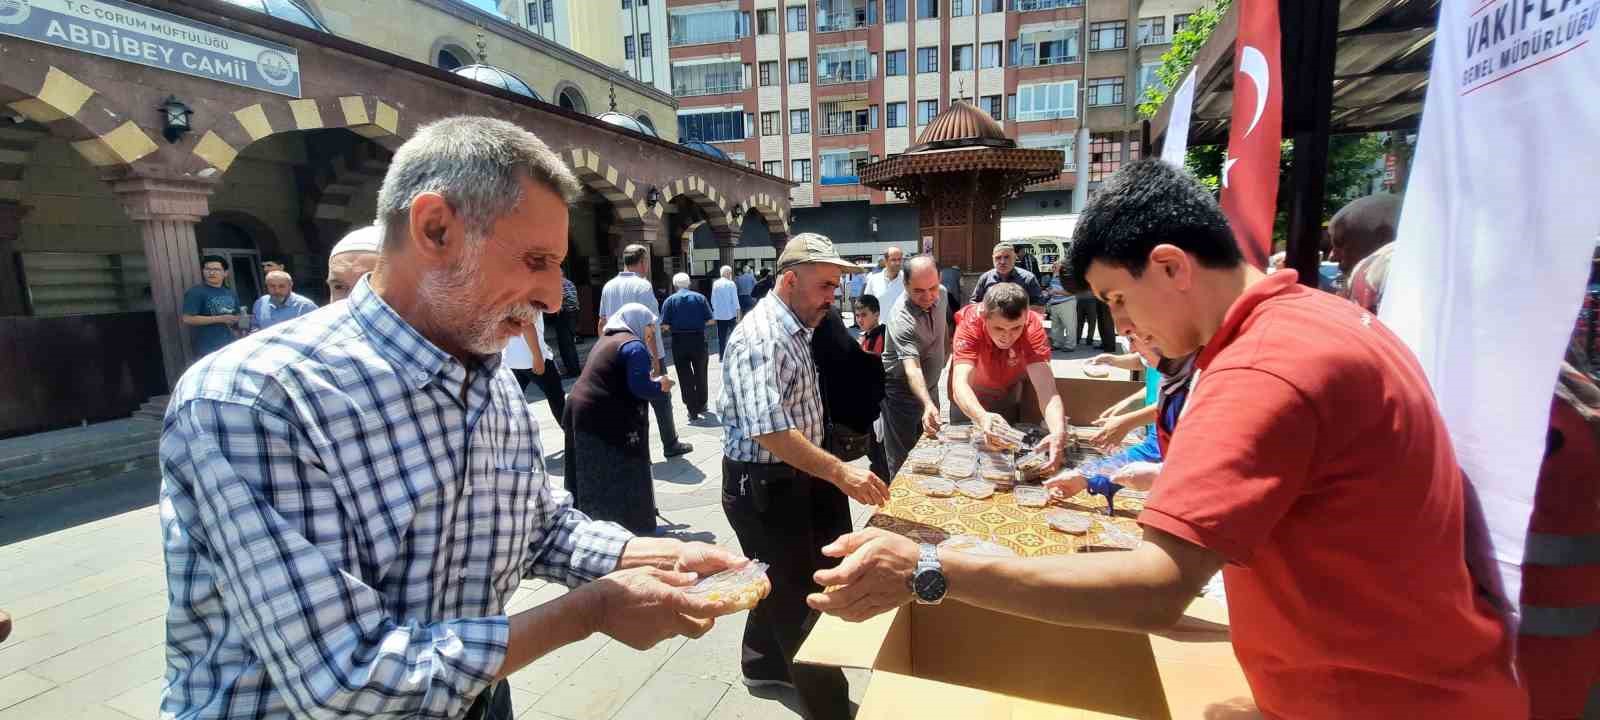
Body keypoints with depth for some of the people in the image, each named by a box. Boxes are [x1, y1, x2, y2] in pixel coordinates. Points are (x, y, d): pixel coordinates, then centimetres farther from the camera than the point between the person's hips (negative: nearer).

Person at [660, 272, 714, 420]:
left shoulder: (670, 300, 0)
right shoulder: (700, 297, 2)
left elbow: (664, 326, -7)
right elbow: (710, 320, -2)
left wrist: (672, 329, 14)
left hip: (679, 341, -1)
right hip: (698, 339, 1)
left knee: (685, 376, 5)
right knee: (700, 373, 17)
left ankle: (692, 409, 5)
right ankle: (701, 404, 30)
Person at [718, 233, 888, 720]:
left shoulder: (792, 328, 8)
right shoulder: (761, 337, -24)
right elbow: (769, 430, -34)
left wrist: (830, 471, 18)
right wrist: (838, 471, -37)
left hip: (793, 476, 10)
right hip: (763, 485, -9)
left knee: (787, 583, 24)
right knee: (798, 595, 4)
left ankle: (763, 662, 45)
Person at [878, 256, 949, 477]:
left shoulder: (941, 294, -8)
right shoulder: (901, 318, -32)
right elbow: (912, 368, -43)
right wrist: (928, 405, -56)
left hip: (930, 385, 7)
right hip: (901, 390, -7)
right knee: (902, 460, -2)